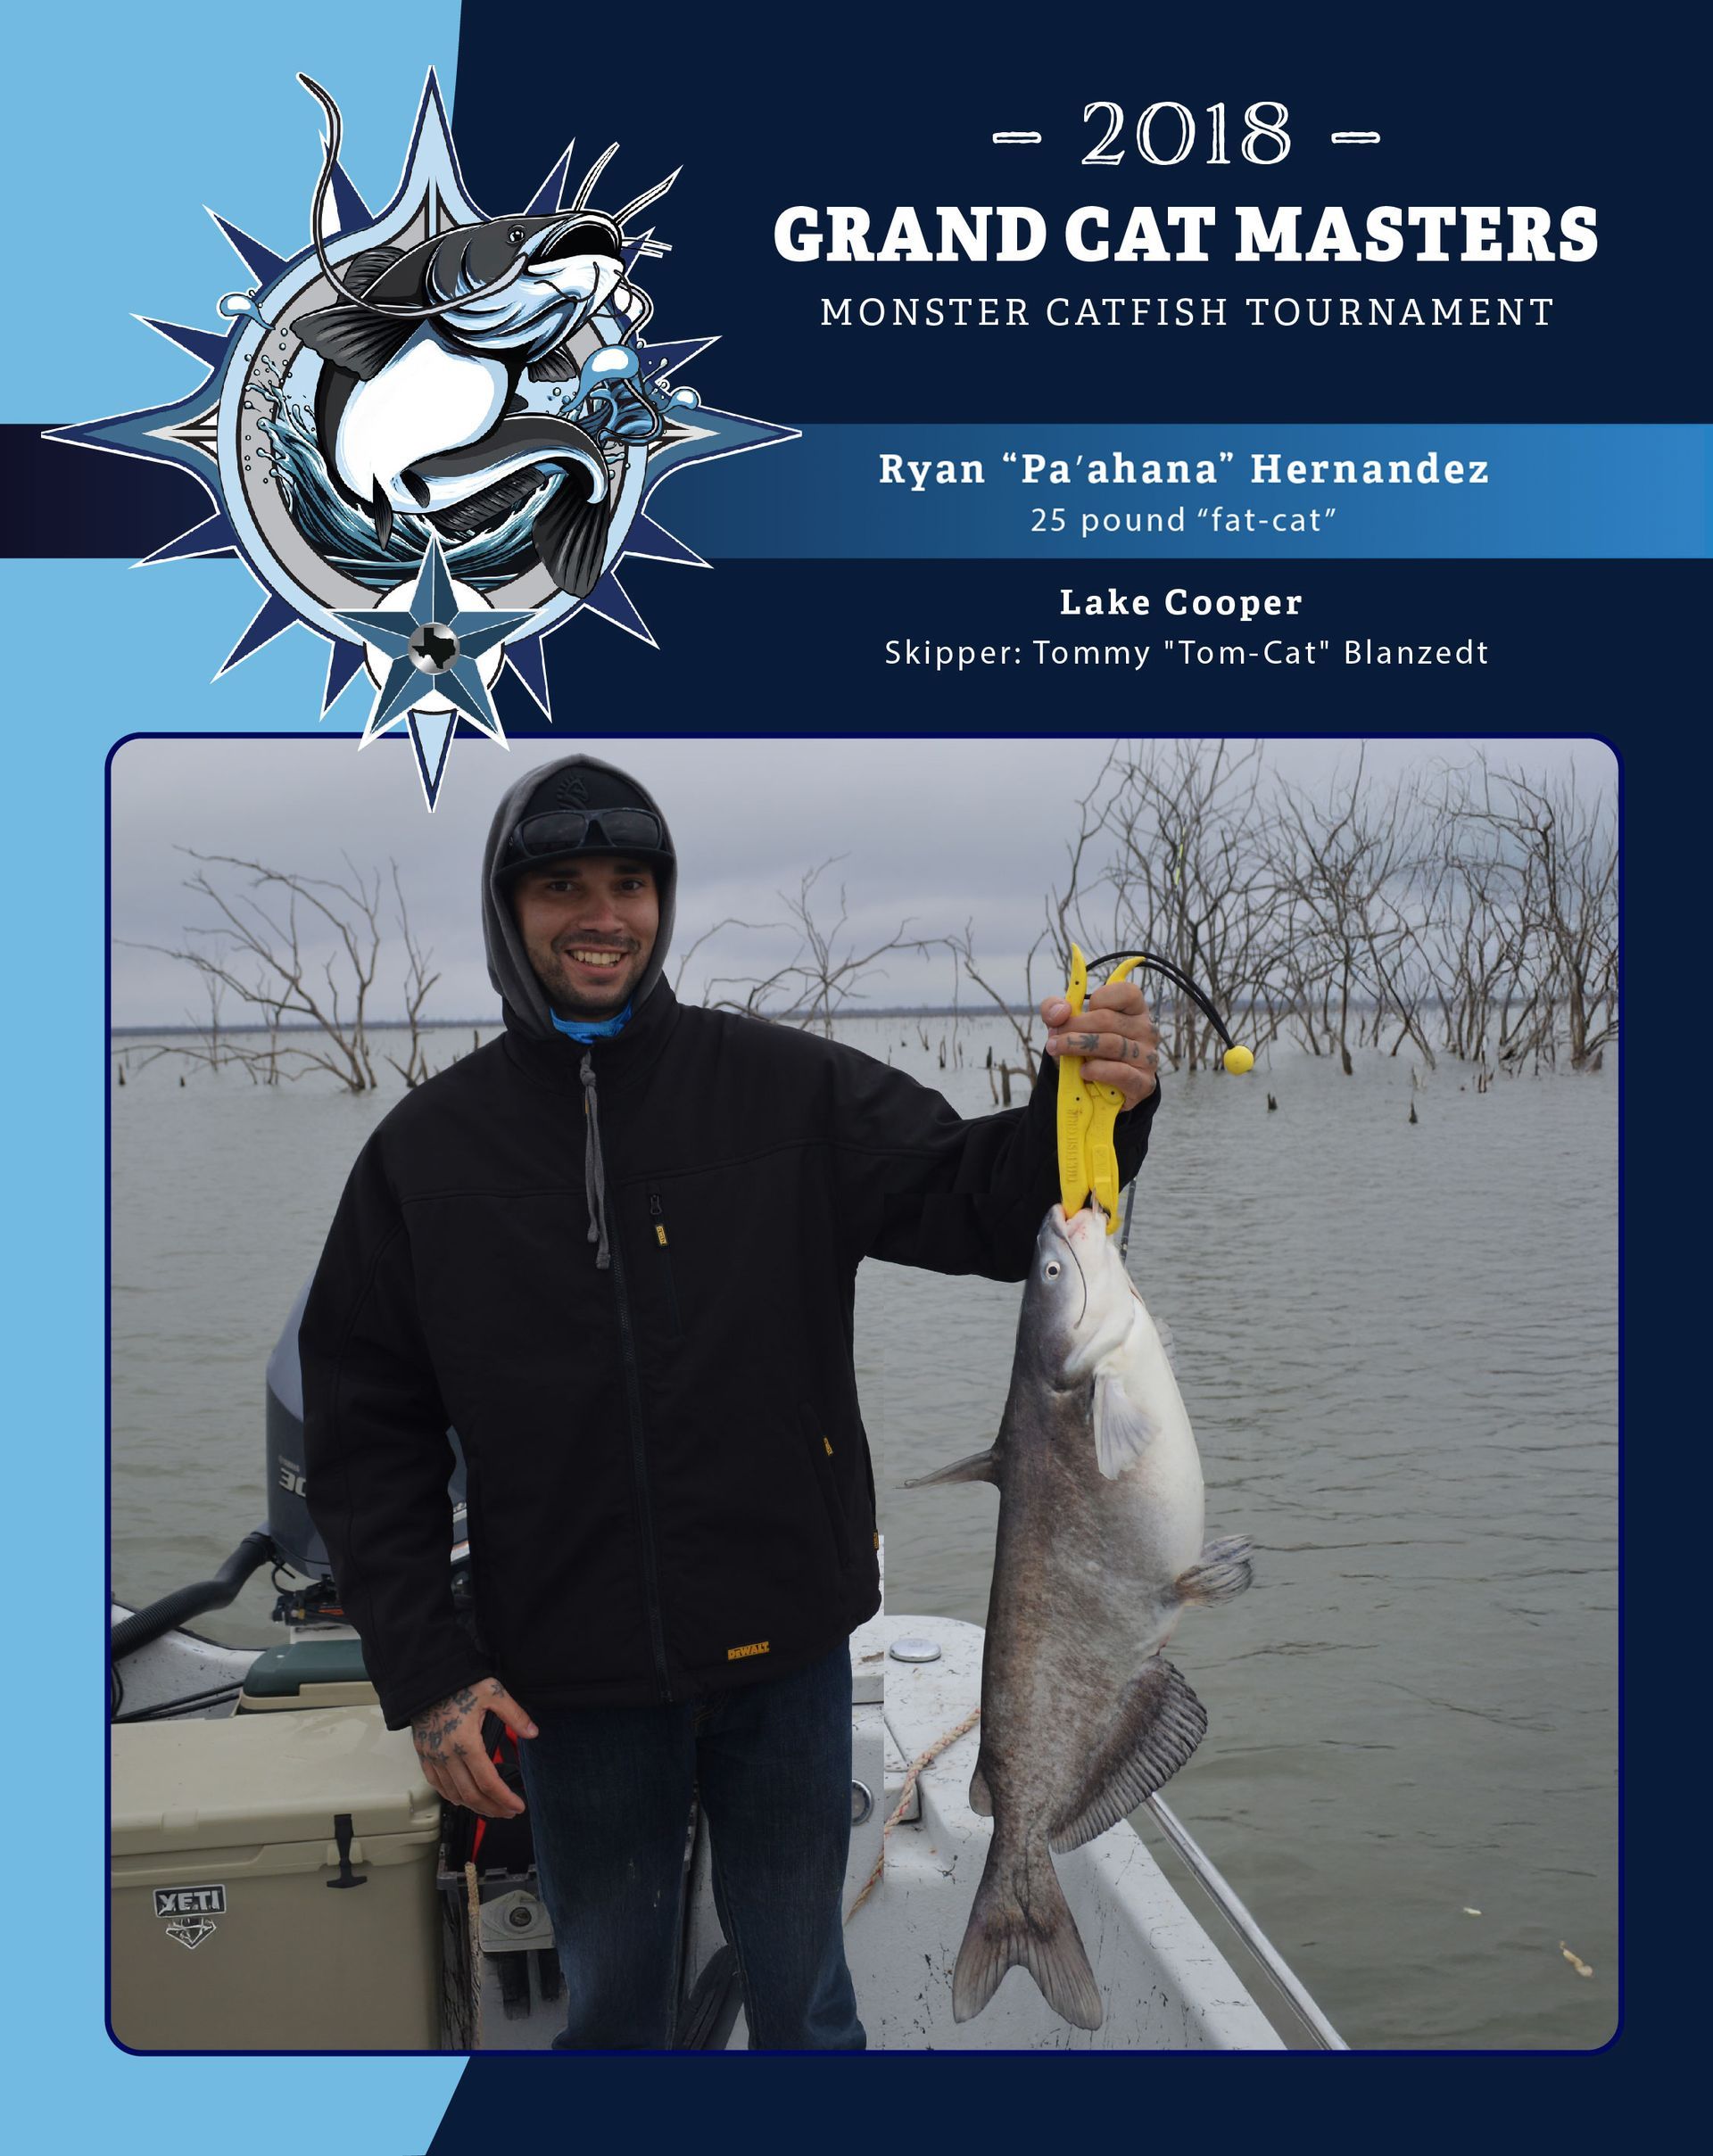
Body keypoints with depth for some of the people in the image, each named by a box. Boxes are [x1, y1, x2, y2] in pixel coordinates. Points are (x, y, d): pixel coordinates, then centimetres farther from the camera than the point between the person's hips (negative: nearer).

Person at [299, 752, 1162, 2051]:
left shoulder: (787, 1091, -4)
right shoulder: (428, 1149, -2)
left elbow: (978, 1207, -7)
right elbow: (369, 1430, 0)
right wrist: (424, 1671, -6)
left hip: (784, 1651, 0)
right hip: (575, 1676, 1)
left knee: (804, 1993, 17)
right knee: (610, 2001, 18)